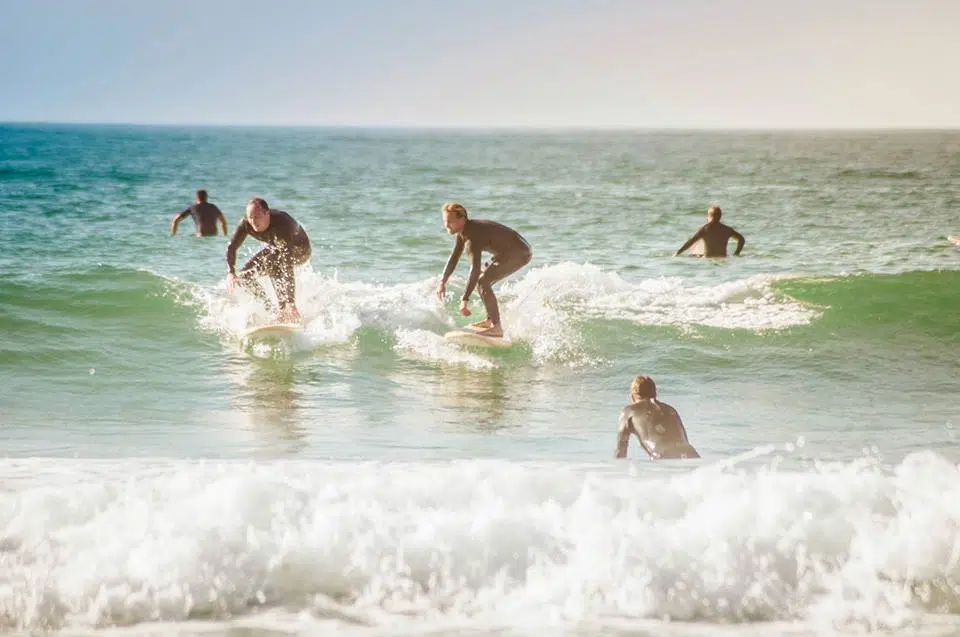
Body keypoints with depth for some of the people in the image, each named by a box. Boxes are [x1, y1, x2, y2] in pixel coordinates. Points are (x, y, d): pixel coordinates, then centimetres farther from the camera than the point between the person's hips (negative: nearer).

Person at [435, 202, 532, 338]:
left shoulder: (474, 235, -27)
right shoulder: (463, 232, 3)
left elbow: (475, 268, -34)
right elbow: (454, 257, 17)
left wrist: (464, 300, -36)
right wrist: (442, 281, 9)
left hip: (520, 253, -11)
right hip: (508, 252, 11)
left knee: (482, 281, -20)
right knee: (481, 278, 17)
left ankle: (496, 327, -21)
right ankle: (490, 319, 23)